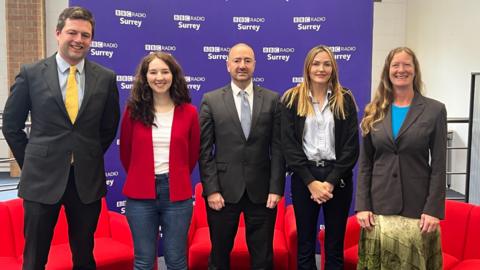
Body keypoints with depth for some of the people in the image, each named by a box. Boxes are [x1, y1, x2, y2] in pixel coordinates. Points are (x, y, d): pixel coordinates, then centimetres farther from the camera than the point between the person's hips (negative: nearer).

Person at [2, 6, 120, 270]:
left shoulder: (106, 78, 0)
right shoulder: (31, 73, -3)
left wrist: (90, 158, 10)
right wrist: (32, 162, 5)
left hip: (87, 179, 1)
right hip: (42, 178, -1)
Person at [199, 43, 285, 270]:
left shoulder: (272, 99, 4)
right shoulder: (211, 100, 2)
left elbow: (277, 148, 1)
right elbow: (205, 150, -2)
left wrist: (276, 188, -5)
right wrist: (211, 190, -8)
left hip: (261, 190, 1)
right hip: (224, 190, 0)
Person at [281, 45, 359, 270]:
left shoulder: (345, 100, 4)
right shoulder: (292, 99, 2)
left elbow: (351, 146, -1)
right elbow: (289, 145, -3)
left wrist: (331, 181, -10)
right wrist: (311, 181, -11)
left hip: (338, 178, 1)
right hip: (304, 178, 0)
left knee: (335, 247, 8)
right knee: (305, 245, 8)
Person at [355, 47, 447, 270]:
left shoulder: (435, 110, -1)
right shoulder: (374, 112, 5)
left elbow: (439, 165, -3)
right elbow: (364, 163, 4)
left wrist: (433, 209, -9)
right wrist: (362, 205, -3)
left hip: (417, 208, -2)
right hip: (379, 207, 2)